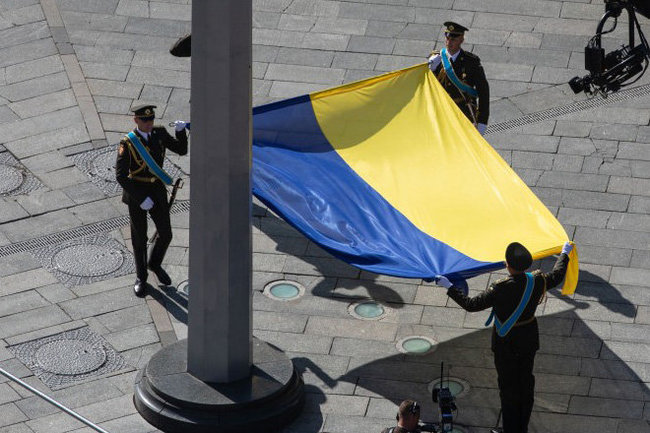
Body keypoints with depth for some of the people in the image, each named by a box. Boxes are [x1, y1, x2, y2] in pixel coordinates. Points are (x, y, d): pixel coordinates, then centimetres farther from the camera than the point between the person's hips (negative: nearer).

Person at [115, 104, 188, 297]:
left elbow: (182, 150, -2)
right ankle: (141, 278, 30)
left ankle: (155, 264, 39)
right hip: (136, 194, -4)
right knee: (139, 238, 10)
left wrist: (181, 131, -22)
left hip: (157, 191, 4)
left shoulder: (160, 133, -6)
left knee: (166, 234, 10)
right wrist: (141, 199, -25)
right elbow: (121, 175, -21)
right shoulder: (127, 143, -20)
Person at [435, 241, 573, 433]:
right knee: (526, 383, 21)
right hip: (529, 340, 5)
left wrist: (449, 286, -17)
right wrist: (564, 254, 24)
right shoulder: (537, 281, -16)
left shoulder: (500, 290, -31)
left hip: (506, 344, -5)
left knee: (508, 387, 11)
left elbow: (471, 304, -27)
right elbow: (557, 276, 6)